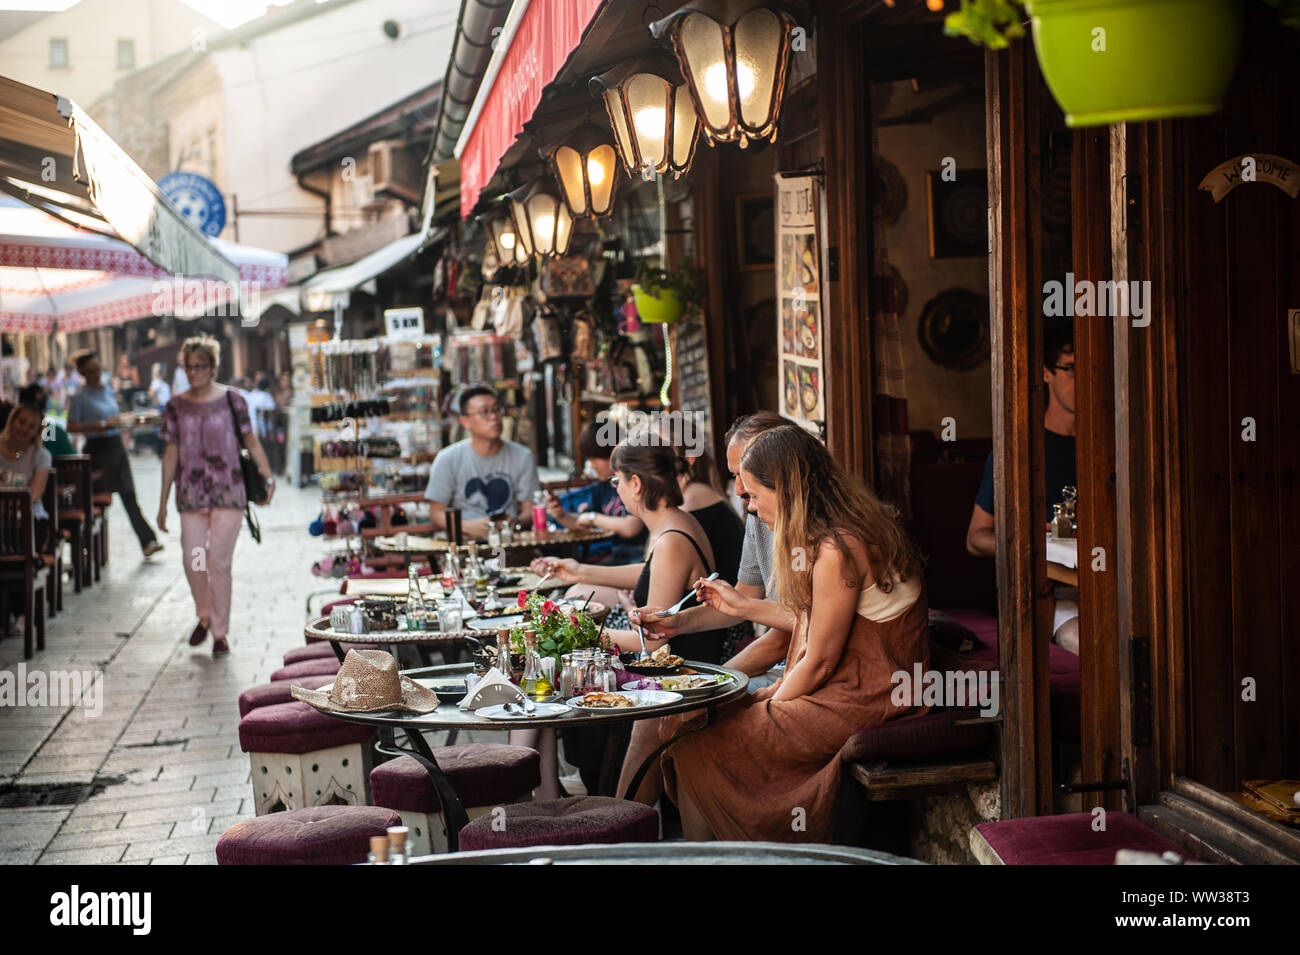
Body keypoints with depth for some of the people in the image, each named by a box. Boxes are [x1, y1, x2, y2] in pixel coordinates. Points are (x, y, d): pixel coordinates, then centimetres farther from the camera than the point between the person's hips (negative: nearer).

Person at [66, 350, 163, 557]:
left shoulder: (108, 390, 12)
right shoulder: (80, 396, -8)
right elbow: (71, 427, -13)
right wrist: (100, 425, -23)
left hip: (116, 445, 6)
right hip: (97, 449, -6)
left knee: (129, 495, 2)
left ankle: (148, 541, -3)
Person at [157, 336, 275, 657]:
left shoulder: (231, 400, 0)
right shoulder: (176, 407, 6)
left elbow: (251, 441, 6)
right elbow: (171, 455, 9)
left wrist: (268, 477, -5)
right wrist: (163, 502, 8)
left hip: (228, 491, -2)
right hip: (191, 495, 2)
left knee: (220, 563, -4)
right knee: (192, 561, -1)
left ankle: (220, 633, 8)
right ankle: (204, 617, 27)